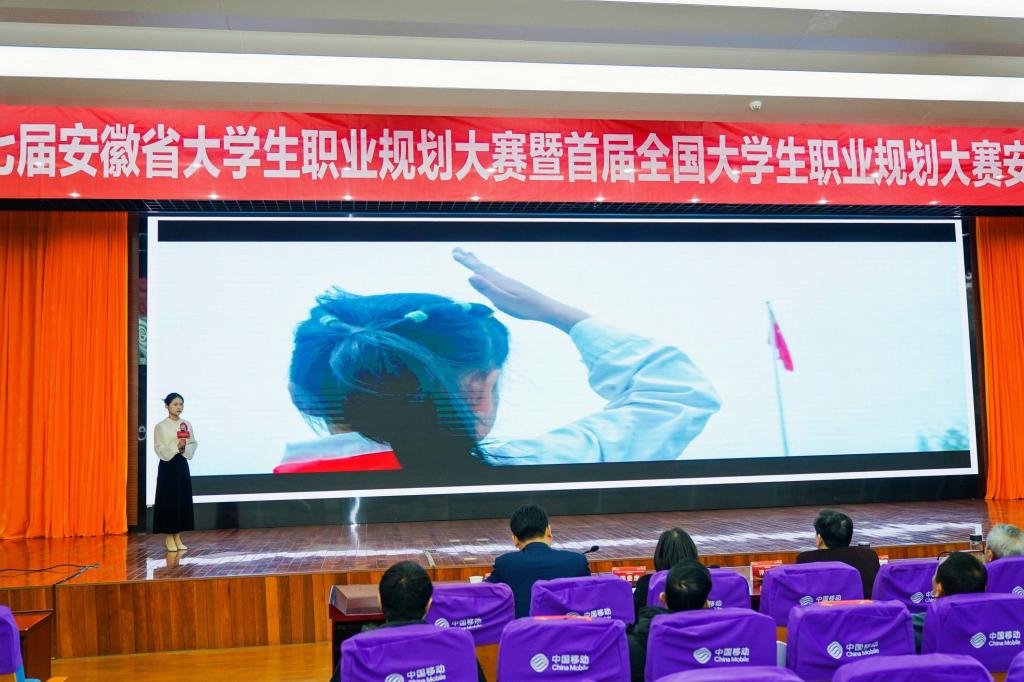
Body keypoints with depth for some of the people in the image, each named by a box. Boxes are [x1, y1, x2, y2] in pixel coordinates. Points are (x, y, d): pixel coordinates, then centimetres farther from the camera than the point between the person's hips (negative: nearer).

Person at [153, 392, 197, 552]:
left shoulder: (187, 425, 7)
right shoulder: (161, 426, -5)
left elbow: (194, 444, 7)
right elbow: (159, 448, -9)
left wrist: (185, 448, -12)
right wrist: (176, 447, -20)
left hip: (182, 464, 4)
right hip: (168, 465, -4)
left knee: (183, 500, 4)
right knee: (168, 499, -2)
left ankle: (177, 537, 13)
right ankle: (169, 538, 8)